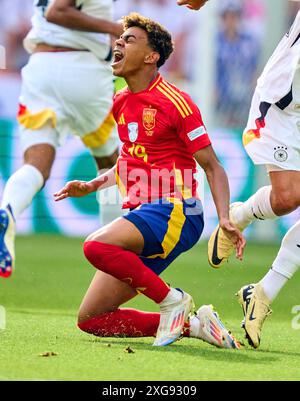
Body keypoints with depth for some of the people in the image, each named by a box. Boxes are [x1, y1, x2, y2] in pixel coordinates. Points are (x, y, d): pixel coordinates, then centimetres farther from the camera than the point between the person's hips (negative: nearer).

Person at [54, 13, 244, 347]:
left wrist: (224, 218, -19)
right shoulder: (120, 102, 14)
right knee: (91, 319, 0)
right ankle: (191, 324, 5)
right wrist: (91, 186, 16)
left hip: (175, 212, -8)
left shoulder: (174, 102, -8)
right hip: (141, 213, 8)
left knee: (97, 245, -34)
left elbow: (211, 166, -6)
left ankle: (171, 300, -15)